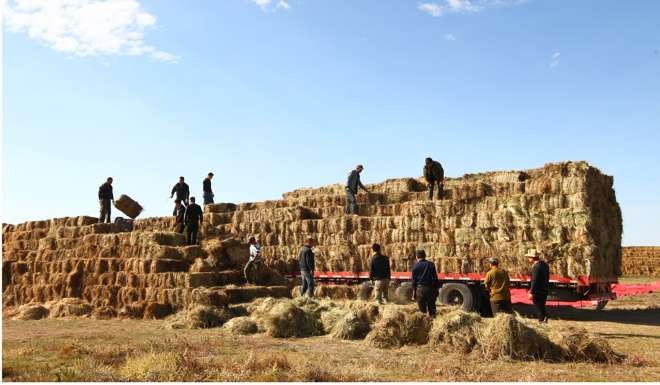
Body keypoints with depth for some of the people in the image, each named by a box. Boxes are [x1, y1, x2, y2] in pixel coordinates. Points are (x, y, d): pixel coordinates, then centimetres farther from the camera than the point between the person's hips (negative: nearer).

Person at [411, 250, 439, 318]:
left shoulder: (415, 266, -1)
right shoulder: (431, 264, 5)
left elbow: (414, 280, -1)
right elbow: (435, 278, 6)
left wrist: (414, 292, 4)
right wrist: (436, 290, 12)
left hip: (420, 288, -2)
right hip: (430, 288, 2)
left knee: (422, 310, 5)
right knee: (432, 309, 11)